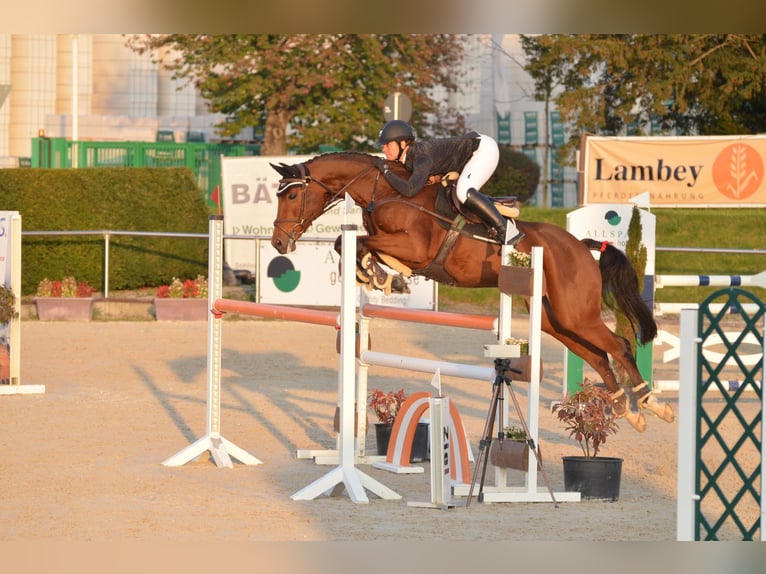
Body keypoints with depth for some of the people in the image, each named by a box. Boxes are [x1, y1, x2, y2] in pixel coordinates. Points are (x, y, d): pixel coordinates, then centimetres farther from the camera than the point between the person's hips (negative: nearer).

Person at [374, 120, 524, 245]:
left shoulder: (422, 158, -28)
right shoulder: (410, 155, 0)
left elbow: (409, 190, -42)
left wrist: (386, 170, -31)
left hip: (484, 148, -10)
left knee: (463, 192, -27)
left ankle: (507, 230, -24)